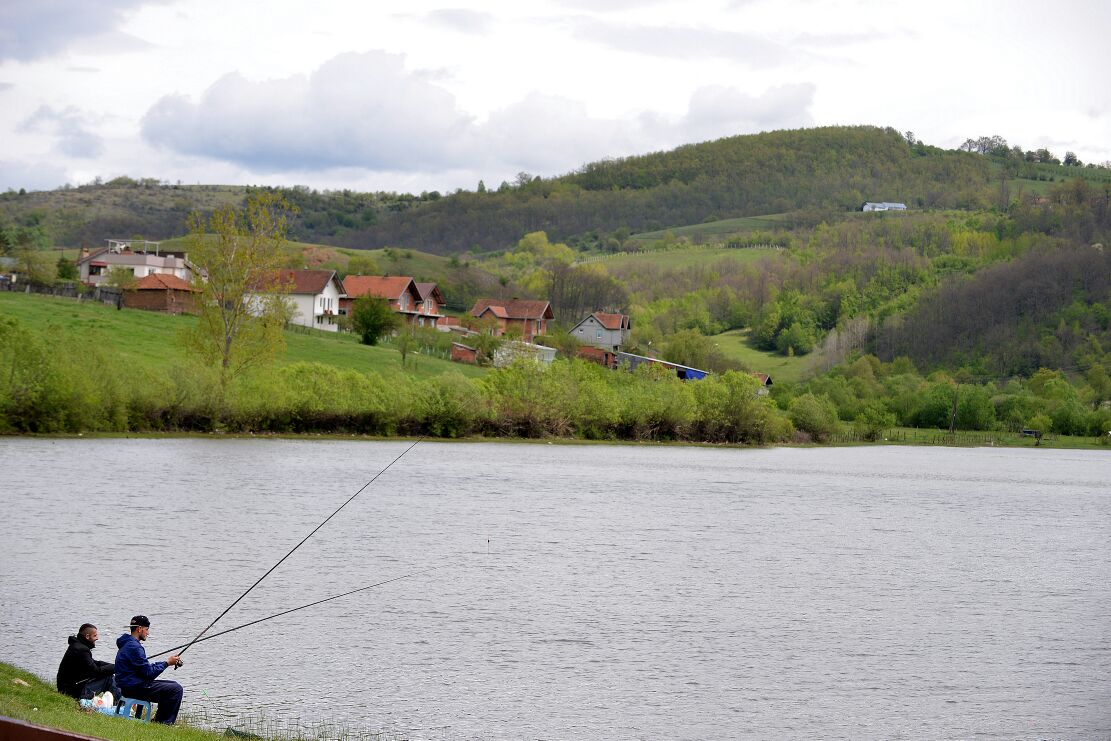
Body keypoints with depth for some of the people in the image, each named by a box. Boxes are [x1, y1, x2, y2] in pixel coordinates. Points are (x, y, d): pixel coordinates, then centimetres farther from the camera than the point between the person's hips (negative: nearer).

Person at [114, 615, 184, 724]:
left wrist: (168, 662, 10)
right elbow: (148, 673, -20)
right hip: (134, 688, -11)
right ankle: (164, 723, -8)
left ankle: (158, 720, 19)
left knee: (173, 685, 19)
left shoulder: (128, 644, 16)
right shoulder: (134, 647, -19)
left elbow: (146, 666, 20)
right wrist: (167, 663, -8)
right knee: (176, 690, -13)